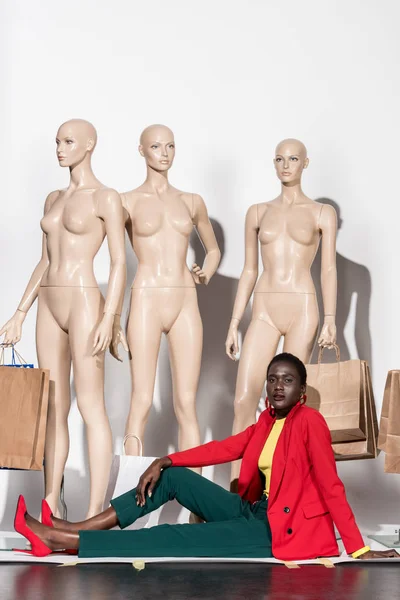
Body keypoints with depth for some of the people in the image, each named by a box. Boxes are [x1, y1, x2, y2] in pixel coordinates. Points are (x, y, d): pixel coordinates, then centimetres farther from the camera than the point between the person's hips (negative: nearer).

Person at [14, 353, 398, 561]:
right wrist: (163, 462, -2)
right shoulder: (266, 422, 12)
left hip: (278, 531, -8)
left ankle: (65, 542, -15)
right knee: (173, 477, 3)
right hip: (256, 513, 8)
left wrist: (358, 550, -21)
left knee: (171, 539, -16)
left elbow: (331, 487, -18)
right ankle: (74, 529, 0)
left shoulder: (309, 421, -13)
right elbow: (223, 449, 8)